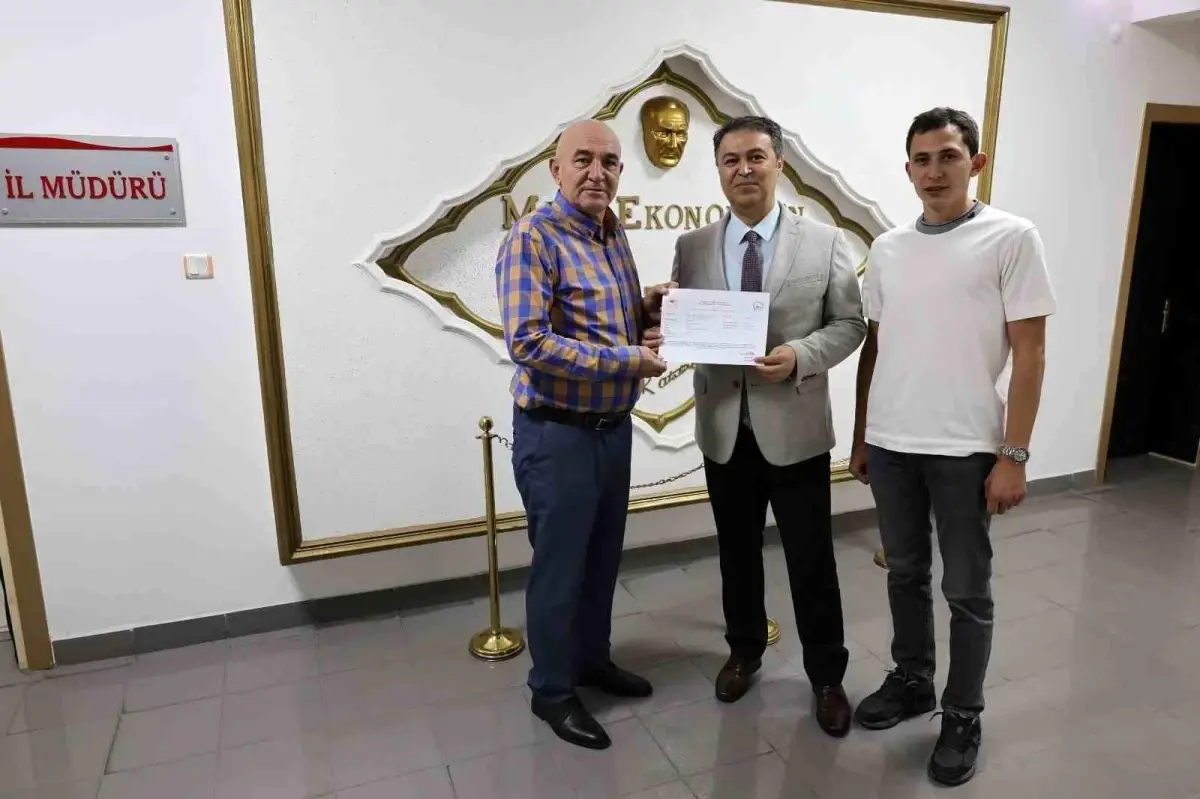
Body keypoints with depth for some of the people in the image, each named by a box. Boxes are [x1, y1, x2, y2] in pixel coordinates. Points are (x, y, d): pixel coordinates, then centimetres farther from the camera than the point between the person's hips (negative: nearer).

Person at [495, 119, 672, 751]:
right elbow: (527, 343, -25)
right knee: (559, 566, 7)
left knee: (603, 556, 20)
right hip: (557, 433, -8)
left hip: (614, 426, 8)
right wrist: (626, 360, -23)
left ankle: (593, 659, 41)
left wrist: (645, 309, -3)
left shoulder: (614, 235, 10)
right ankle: (551, 690, 26)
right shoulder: (533, 237, -16)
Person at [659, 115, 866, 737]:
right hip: (723, 427, 2)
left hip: (795, 427, -2)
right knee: (737, 552, 18)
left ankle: (826, 675, 29)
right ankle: (744, 651, 40)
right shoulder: (691, 247, 3)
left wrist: (801, 354, -19)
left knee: (811, 560, 8)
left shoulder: (825, 242, -2)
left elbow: (850, 324, -1)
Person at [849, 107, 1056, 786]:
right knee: (905, 575, 17)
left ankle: (964, 716, 25)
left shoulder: (1012, 238, -4)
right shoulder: (888, 248, 9)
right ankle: (912, 682, 35)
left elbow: (1030, 355, -7)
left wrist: (1014, 455, -11)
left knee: (967, 590, 8)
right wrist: (861, 438, 12)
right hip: (890, 444, 4)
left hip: (966, 448, -4)